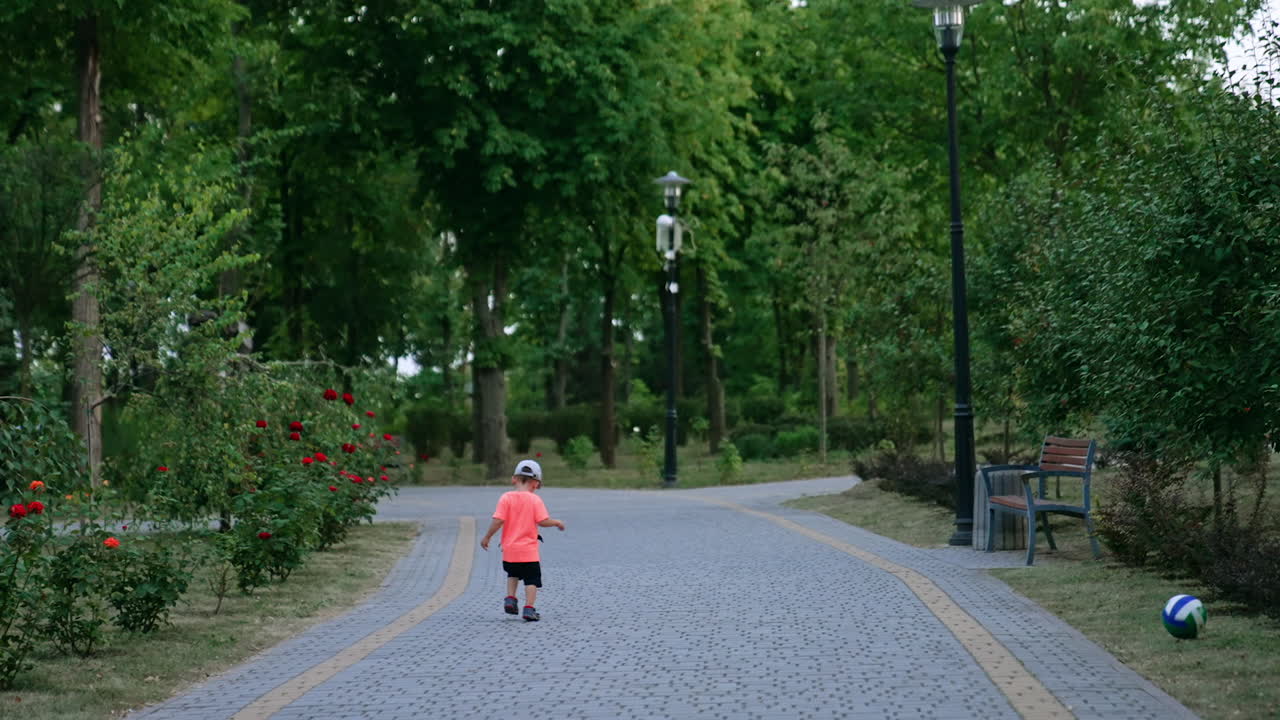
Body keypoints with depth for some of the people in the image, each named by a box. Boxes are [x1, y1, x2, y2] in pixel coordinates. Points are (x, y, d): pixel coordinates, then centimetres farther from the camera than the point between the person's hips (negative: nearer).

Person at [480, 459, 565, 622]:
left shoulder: (506, 498, -5)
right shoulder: (535, 500, -8)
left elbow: (498, 521, -12)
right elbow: (543, 521, -14)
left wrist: (486, 537, 0)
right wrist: (556, 522, 5)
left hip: (509, 549, 3)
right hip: (529, 550, -3)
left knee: (513, 574, 28)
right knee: (532, 579, 5)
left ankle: (510, 599, 15)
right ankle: (529, 608, -4)